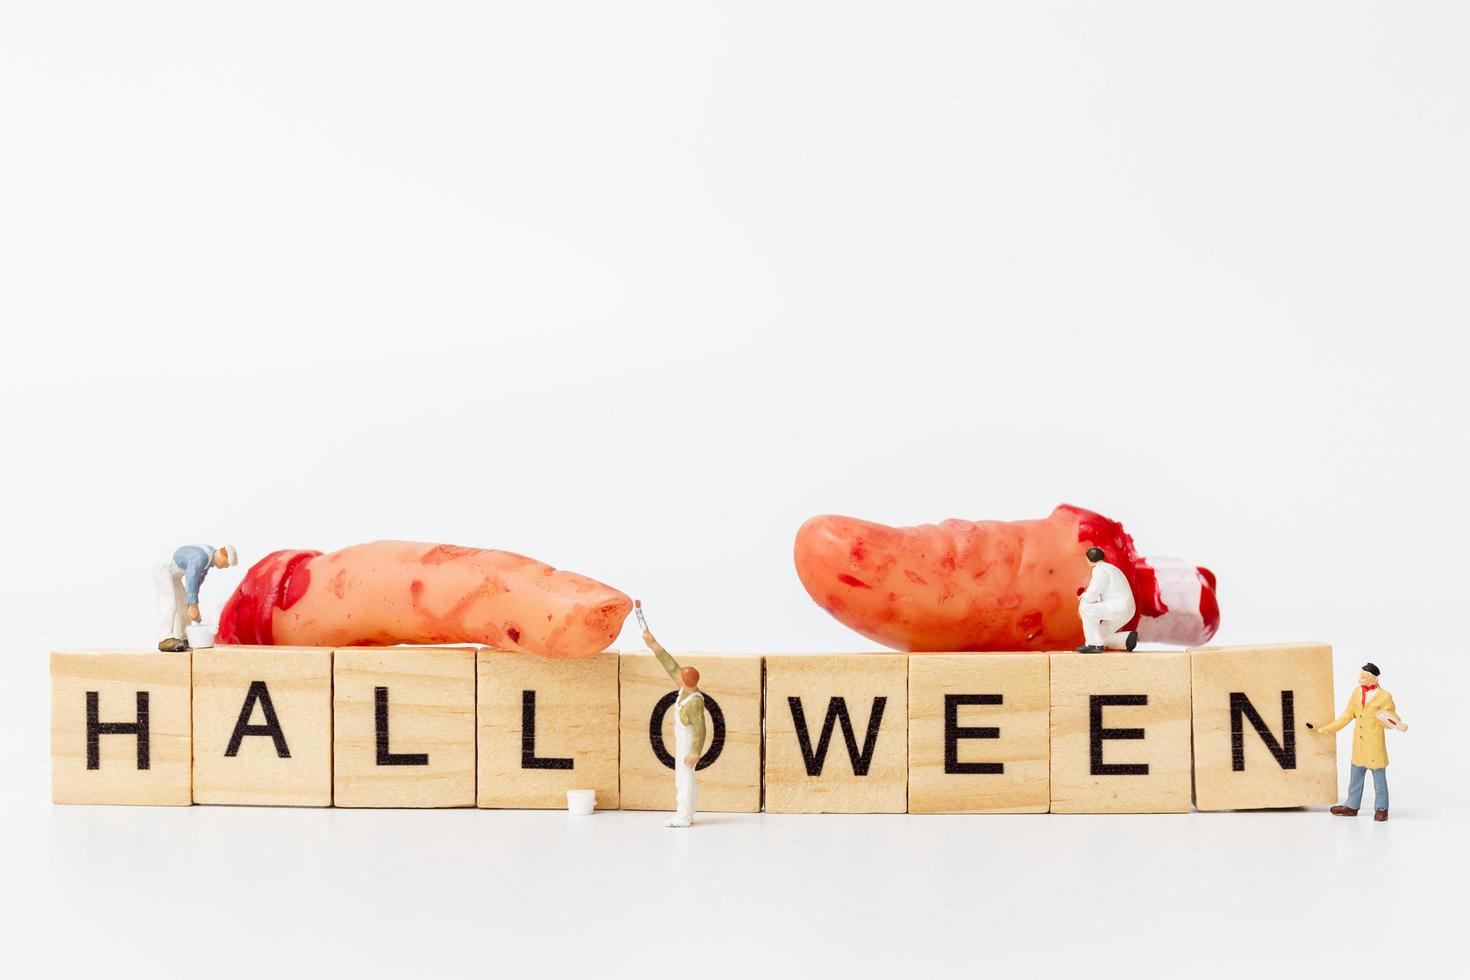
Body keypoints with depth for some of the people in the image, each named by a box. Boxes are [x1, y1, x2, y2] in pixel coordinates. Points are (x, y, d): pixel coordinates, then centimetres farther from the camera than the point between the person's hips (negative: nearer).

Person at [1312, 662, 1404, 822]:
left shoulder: (1384, 697, -11)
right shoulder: (1357, 692, 4)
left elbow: (1390, 719, -2)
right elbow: (1347, 716, 9)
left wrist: (1398, 725, -25)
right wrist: (1327, 729, 8)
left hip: (1375, 743, -6)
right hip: (1358, 742, 6)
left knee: (1379, 776, 2)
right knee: (1355, 776, 16)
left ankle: (1381, 809, 13)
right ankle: (1352, 806, 28)